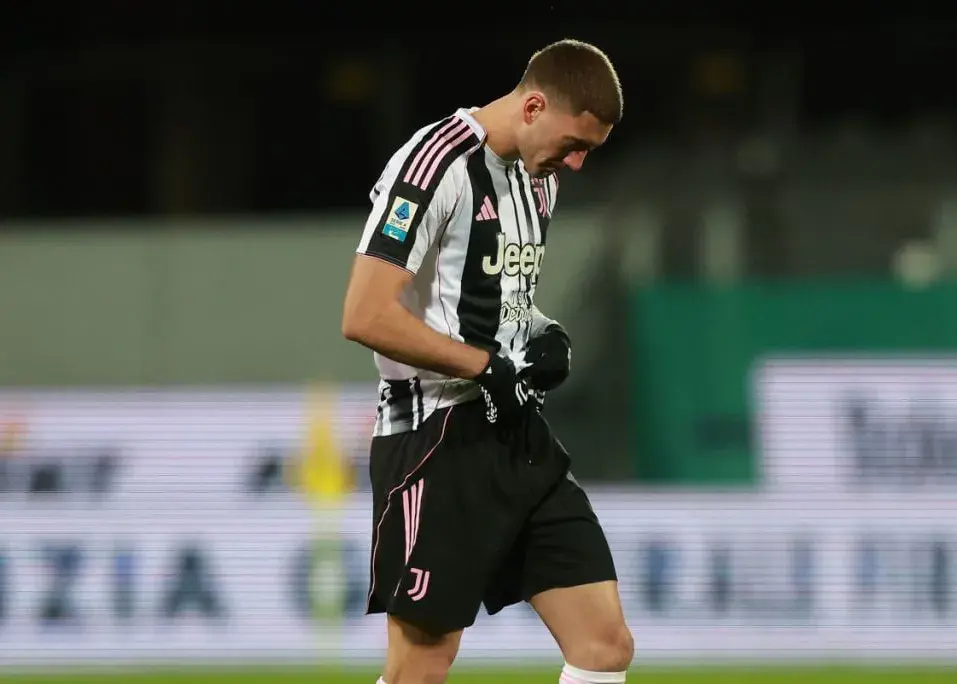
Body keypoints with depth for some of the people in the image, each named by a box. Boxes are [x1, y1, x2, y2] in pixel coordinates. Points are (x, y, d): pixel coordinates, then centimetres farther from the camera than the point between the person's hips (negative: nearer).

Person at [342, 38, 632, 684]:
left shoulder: (538, 175, 12)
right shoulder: (437, 165, -17)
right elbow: (365, 318, -22)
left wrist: (545, 340, 5)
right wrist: (491, 367, -18)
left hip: (518, 435, 9)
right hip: (439, 438, -9)